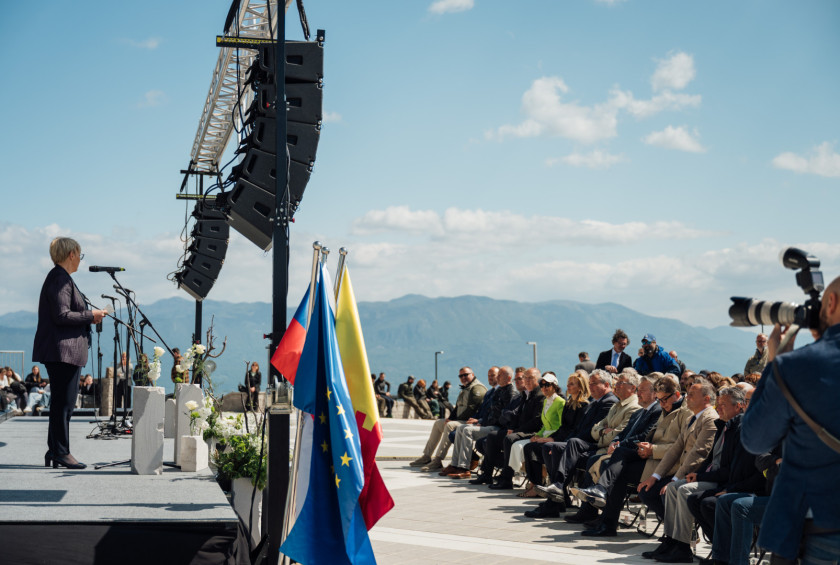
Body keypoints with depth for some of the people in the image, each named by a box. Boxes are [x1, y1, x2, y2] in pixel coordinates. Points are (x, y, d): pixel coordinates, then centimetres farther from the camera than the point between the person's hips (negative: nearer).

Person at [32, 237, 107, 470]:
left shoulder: (60, 278, 19)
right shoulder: (61, 279, -13)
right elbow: (61, 316, -20)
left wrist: (89, 318, 14)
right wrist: (90, 316, -12)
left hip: (66, 351, 11)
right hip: (63, 350, -11)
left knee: (62, 402, 13)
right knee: (64, 403, -6)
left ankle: (54, 451, 18)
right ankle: (61, 453, -2)